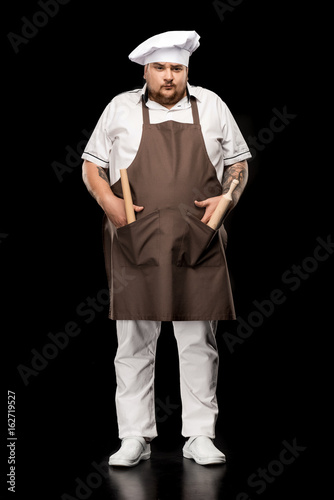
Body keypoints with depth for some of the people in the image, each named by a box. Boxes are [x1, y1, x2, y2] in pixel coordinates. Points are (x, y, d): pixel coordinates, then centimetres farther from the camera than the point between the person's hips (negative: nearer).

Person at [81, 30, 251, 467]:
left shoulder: (211, 107, 11)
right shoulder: (121, 109, 8)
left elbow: (238, 163, 16)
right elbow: (91, 167, 10)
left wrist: (227, 199, -3)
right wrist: (109, 202, -7)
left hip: (198, 243, 1)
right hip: (135, 244, -1)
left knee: (198, 341, 4)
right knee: (133, 342, 1)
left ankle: (200, 438, 13)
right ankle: (135, 438, 11)